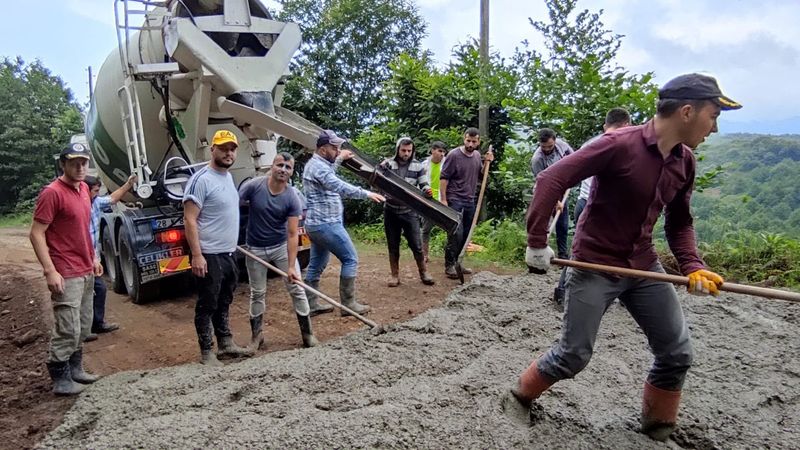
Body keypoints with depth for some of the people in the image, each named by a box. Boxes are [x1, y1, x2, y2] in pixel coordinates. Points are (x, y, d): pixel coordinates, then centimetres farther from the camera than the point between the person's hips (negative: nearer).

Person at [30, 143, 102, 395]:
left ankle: (75, 369, 28)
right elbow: (36, 234, -16)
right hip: (66, 275, -8)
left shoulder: (83, 189, 10)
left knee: (83, 327, 16)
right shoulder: (52, 193, -15)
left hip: (86, 271, 8)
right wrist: (50, 271, -22)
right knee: (68, 330, -4)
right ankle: (61, 380, 8)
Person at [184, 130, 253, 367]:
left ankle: (226, 343, 32)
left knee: (223, 303, 19)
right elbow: (189, 220, -19)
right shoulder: (201, 179, -16)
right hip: (210, 256, -9)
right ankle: (206, 352, 14)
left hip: (229, 253, 9)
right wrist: (197, 255, -24)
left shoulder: (228, 176, 12)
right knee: (207, 305, 3)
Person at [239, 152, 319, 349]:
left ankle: (307, 333, 11)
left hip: (281, 247, 0)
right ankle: (256, 335, 24)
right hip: (255, 249, 0)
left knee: (297, 289, -1)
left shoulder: (292, 199, -16)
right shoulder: (253, 186, -16)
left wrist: (291, 266, -22)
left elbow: (292, 234, -17)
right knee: (257, 293, 9)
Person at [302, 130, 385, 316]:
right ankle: (348, 304, 3)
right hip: (326, 224, -11)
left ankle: (311, 304, 20)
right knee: (350, 259, -3)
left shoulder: (314, 164, 14)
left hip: (316, 224, 11)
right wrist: (366, 193, -35)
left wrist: (339, 159, 38)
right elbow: (340, 186, -33)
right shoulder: (318, 167, -19)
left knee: (316, 265, 15)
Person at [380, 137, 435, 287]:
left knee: (416, 244, 1)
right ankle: (395, 275, 21)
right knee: (393, 245, 9)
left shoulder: (418, 166, -2)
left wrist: (427, 190, -23)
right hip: (391, 211, 1)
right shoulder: (387, 163, -3)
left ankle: (424, 273, 17)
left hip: (409, 212, 0)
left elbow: (423, 185, 1)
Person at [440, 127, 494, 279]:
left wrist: (487, 163, -1)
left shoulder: (477, 156, 8)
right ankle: (449, 266, -2)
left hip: (470, 201, 7)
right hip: (454, 201, -7)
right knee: (456, 234, -11)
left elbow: (480, 178, 14)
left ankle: (456, 263, 19)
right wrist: (443, 200, -15)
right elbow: (443, 178, -11)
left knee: (465, 234, 9)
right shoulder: (454, 155, -11)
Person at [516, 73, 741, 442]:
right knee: (573, 356, 1)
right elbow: (551, 180, -23)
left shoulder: (685, 162, 2)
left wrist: (692, 266, -4)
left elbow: (679, 222, 12)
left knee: (677, 354, 9)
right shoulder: (619, 145, -21)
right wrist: (537, 243, -23)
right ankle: (522, 394, 28)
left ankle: (658, 426, 32)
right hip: (594, 267, -7)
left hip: (644, 266, 7)